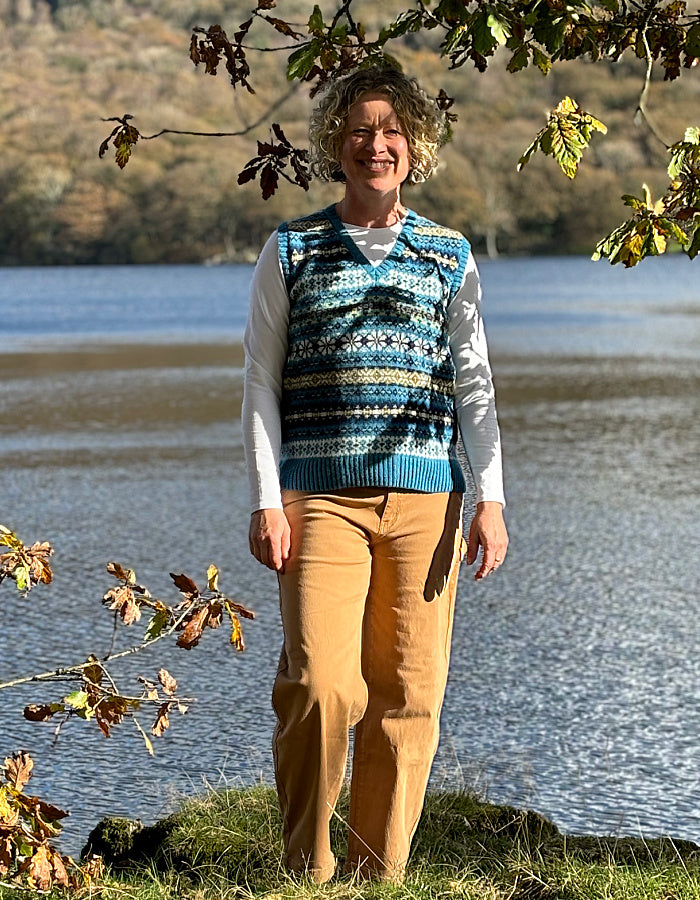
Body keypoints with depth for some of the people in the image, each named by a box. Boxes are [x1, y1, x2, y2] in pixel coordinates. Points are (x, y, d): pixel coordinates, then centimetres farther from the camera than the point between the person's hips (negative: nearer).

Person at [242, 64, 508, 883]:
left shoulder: (449, 257, 13)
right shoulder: (291, 252, 8)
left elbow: (475, 387, 13)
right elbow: (261, 384, 6)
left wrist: (491, 500, 3)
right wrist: (265, 502, -3)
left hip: (425, 499, 2)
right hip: (320, 498, -2)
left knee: (407, 697, 1)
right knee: (322, 686, -13)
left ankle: (377, 875, 11)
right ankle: (306, 869, 3)